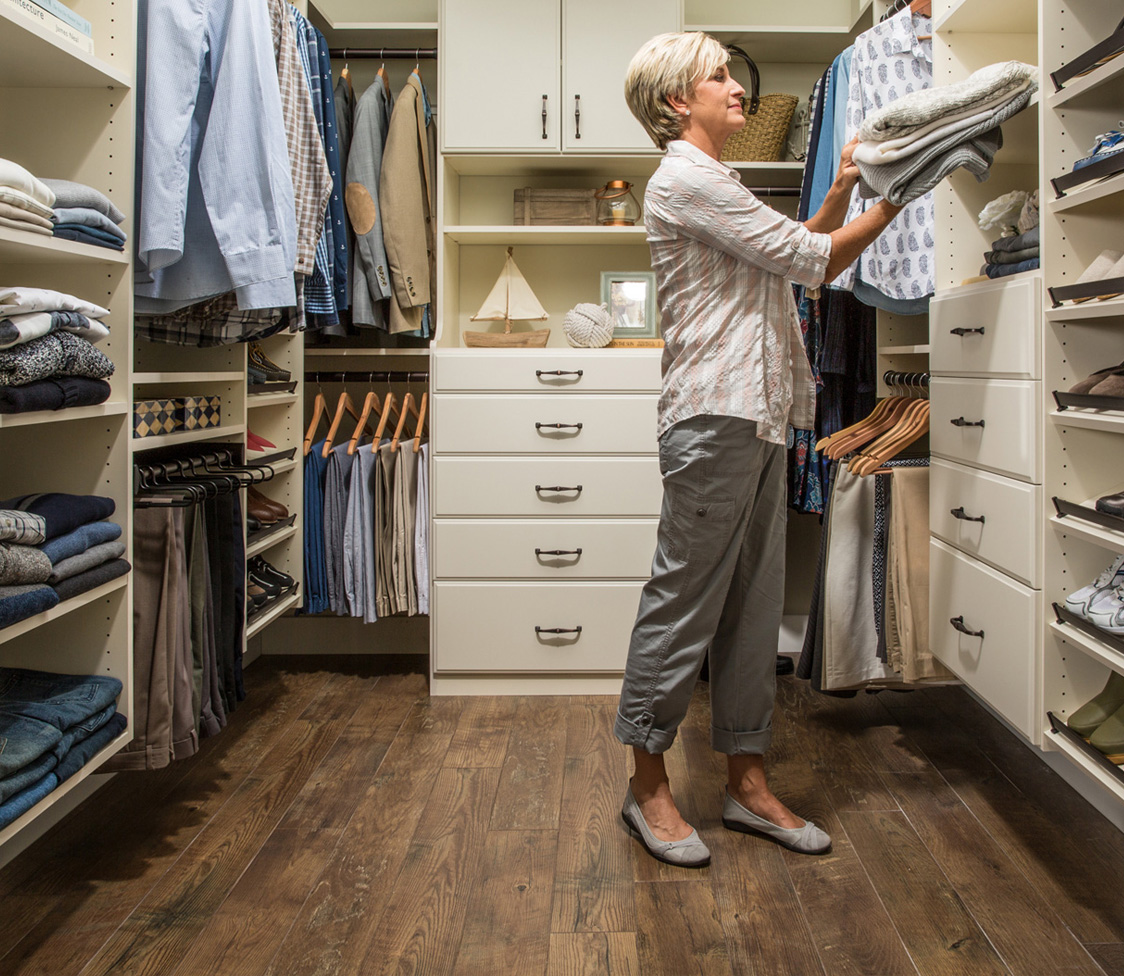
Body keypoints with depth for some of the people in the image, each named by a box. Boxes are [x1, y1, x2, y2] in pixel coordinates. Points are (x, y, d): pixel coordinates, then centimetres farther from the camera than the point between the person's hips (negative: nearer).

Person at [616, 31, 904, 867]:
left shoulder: (715, 184, 25)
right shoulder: (684, 179, -8)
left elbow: (800, 258, 24)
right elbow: (807, 259, -9)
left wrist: (841, 190, 13)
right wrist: (893, 203, 0)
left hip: (760, 418, 10)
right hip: (714, 418, -10)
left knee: (753, 609, 10)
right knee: (684, 605, -2)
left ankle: (747, 782, 19)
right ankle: (649, 784, 11)